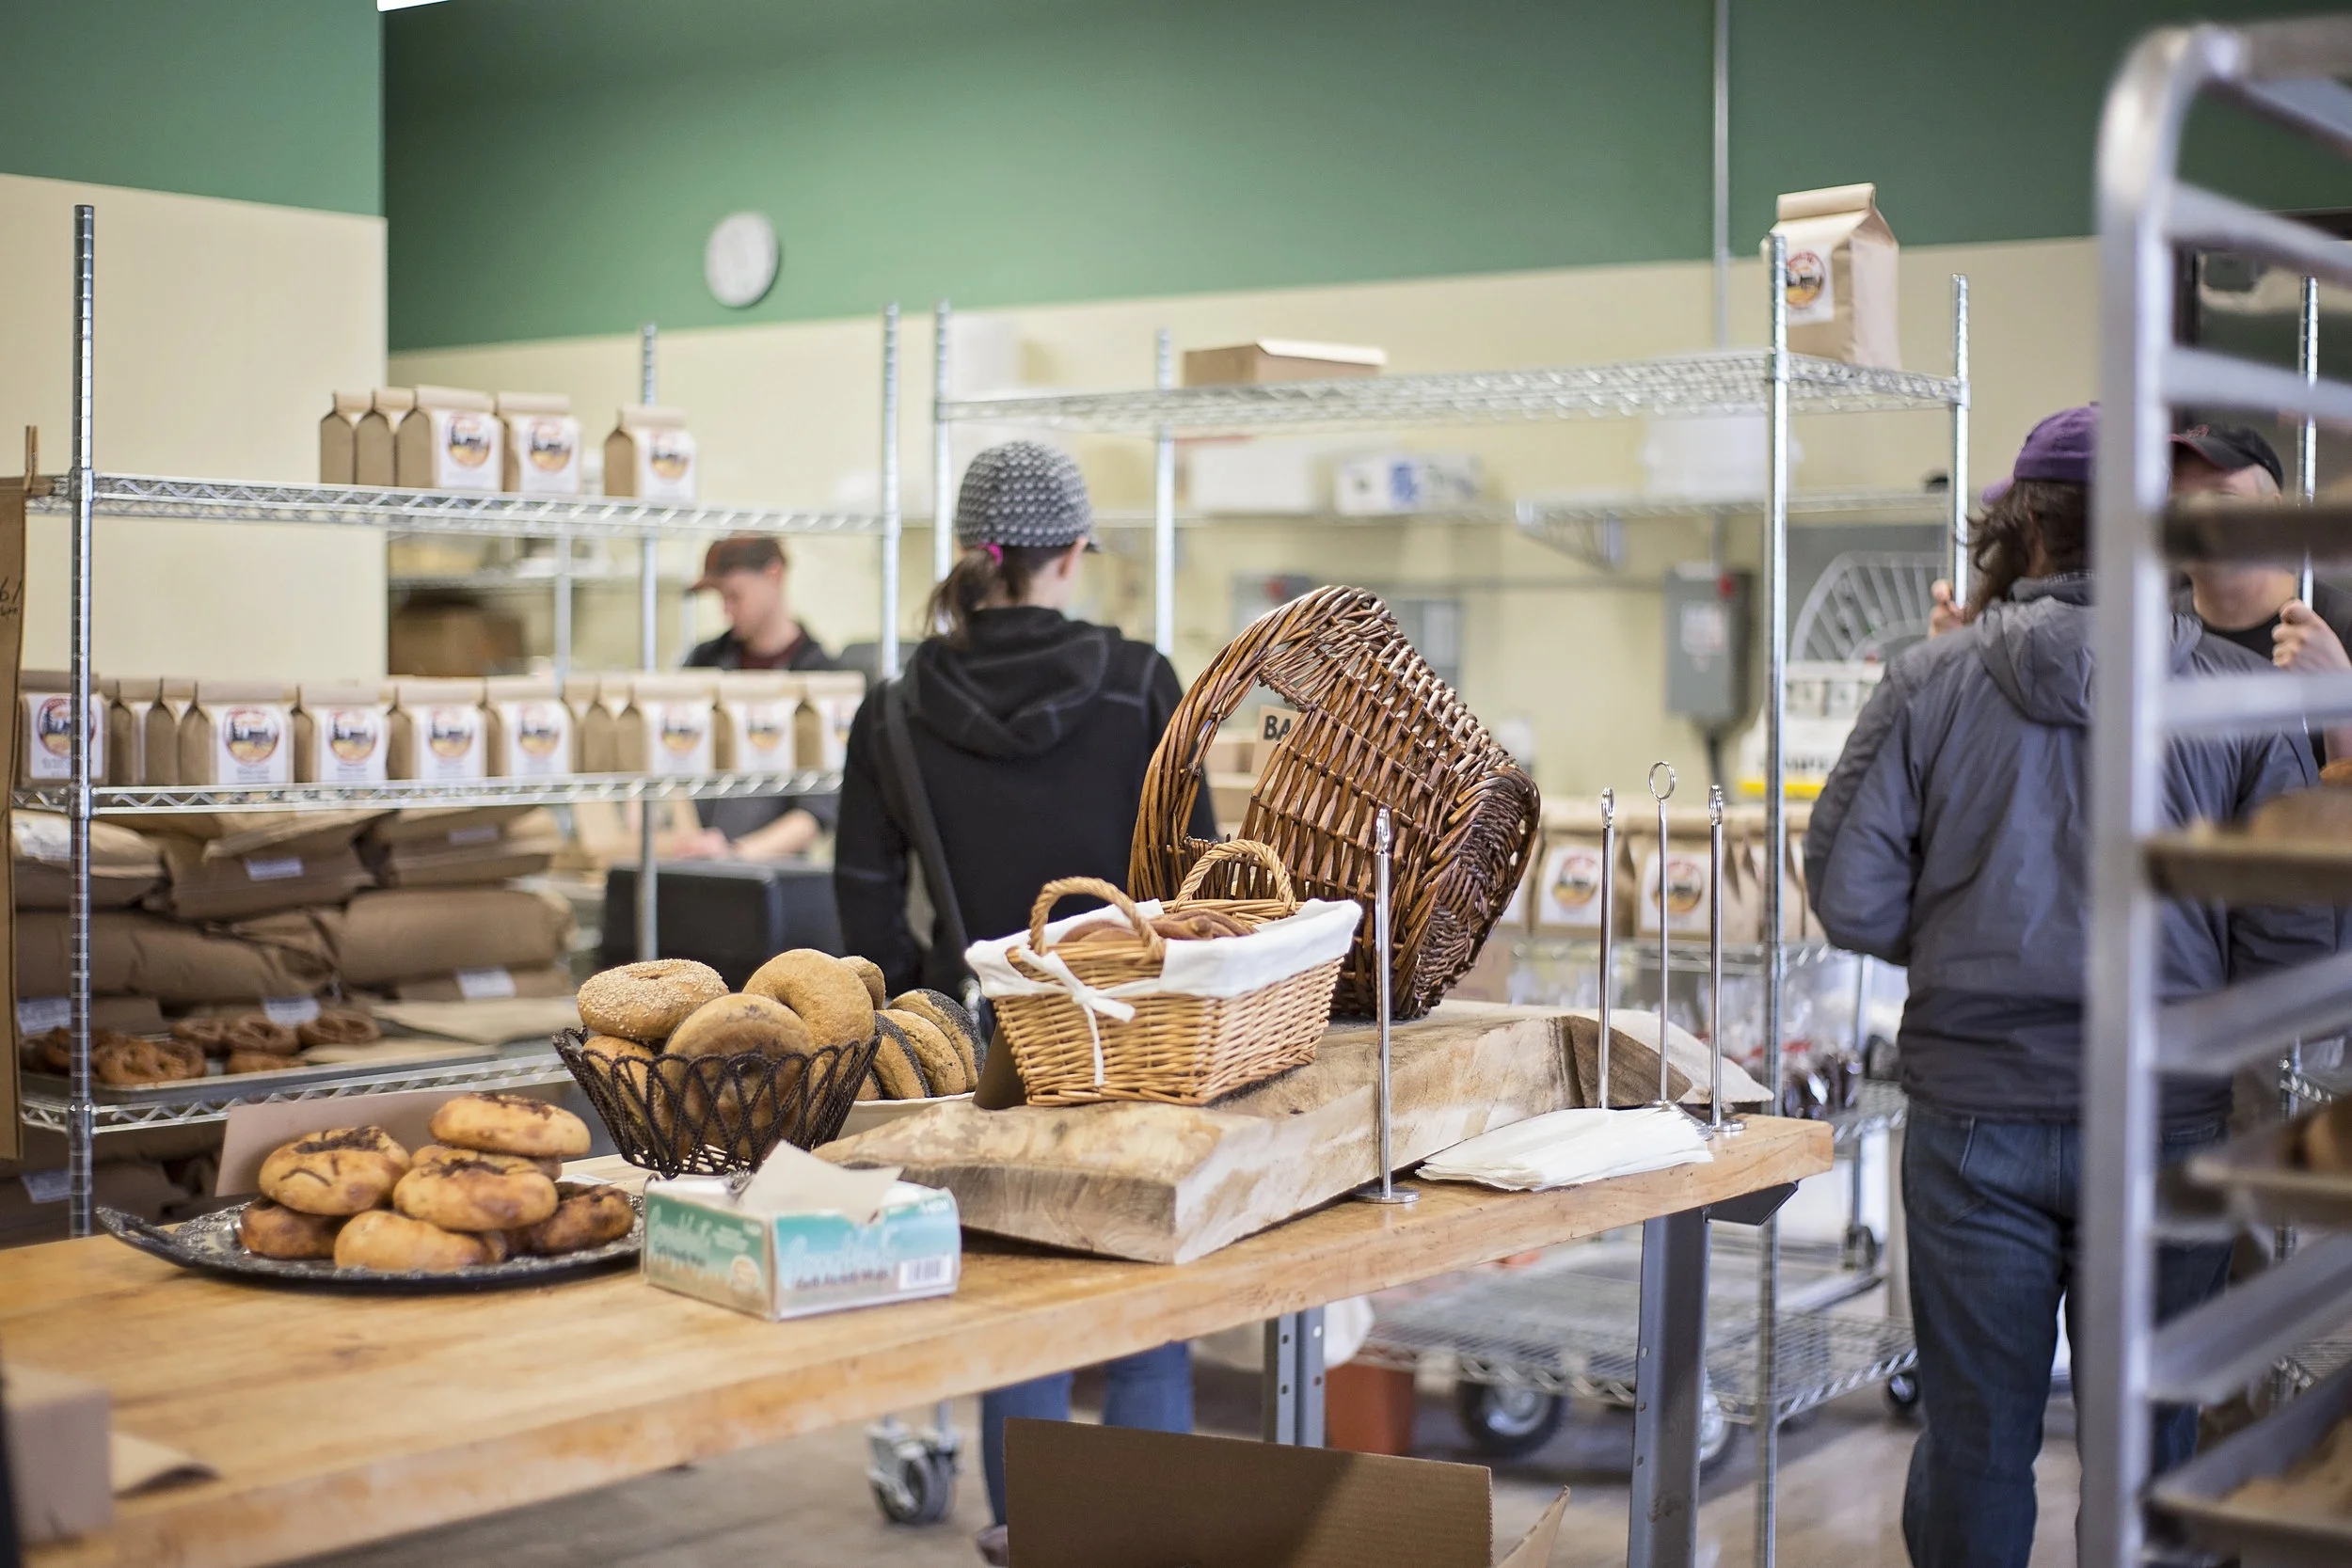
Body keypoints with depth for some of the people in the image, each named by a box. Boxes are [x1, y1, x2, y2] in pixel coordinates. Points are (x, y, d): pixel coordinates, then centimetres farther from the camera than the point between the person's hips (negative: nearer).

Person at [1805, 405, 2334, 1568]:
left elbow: (1849, 901, -6)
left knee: (1975, 1437, 11)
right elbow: (2296, 937, -5)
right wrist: (2195, 1008, 13)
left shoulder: (1931, 682, -4)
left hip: (1975, 1120, 0)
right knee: (2150, 1445, 12)